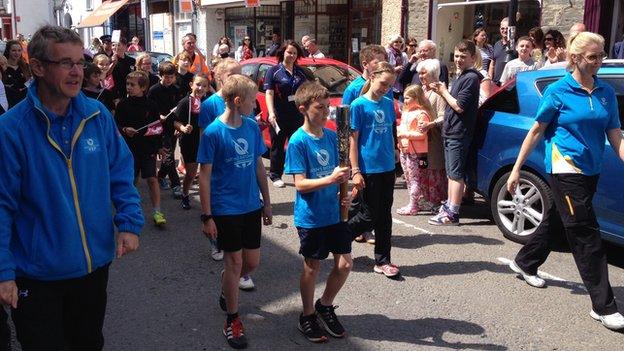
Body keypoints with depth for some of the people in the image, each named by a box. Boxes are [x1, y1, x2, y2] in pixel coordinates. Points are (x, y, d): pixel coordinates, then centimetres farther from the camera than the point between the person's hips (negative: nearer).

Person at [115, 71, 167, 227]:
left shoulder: (151, 105, -2)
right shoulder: (123, 104, -1)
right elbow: (116, 125, 2)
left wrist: (159, 146, 4)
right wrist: (124, 130, -20)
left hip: (148, 147, -1)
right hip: (130, 148, 1)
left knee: (152, 178, -8)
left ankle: (157, 211, -3)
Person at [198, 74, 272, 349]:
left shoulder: (252, 127, 2)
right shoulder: (213, 132, -14)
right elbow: (204, 176, -11)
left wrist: (267, 202, 12)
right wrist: (207, 216, -12)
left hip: (251, 207, 5)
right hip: (225, 210, -5)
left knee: (252, 261, 12)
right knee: (234, 261, 3)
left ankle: (225, 290, 42)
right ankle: (232, 319, 21)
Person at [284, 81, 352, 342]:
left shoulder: (331, 136, 3)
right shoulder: (298, 141, -14)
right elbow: (300, 184, -18)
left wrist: (343, 195, -3)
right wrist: (331, 179, -31)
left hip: (334, 212, 5)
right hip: (310, 217, -5)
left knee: (345, 263, 7)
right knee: (312, 267, 8)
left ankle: (325, 306, 31)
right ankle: (308, 317, 29)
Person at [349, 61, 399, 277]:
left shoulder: (389, 104, 8)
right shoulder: (359, 105, -9)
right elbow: (352, 140, -9)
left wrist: (392, 160, 15)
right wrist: (355, 171, -13)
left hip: (387, 168, 6)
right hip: (368, 169, -6)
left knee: (385, 216, 9)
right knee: (370, 215, 1)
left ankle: (382, 261, 17)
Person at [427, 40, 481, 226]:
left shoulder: (471, 78, -14)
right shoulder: (461, 77, 16)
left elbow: (459, 106, -19)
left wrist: (444, 92, -6)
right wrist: (441, 91, 3)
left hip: (459, 134, -10)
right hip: (451, 132, 10)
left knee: (456, 174, -6)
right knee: (451, 173, 16)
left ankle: (452, 214, -3)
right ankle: (449, 206, 25)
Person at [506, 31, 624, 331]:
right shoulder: (558, 91, -8)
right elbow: (536, 132, -4)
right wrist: (516, 169, -3)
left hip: (590, 171, 6)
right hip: (564, 169, -6)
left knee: (555, 220, 20)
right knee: (586, 234, -7)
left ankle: (524, 263, 44)